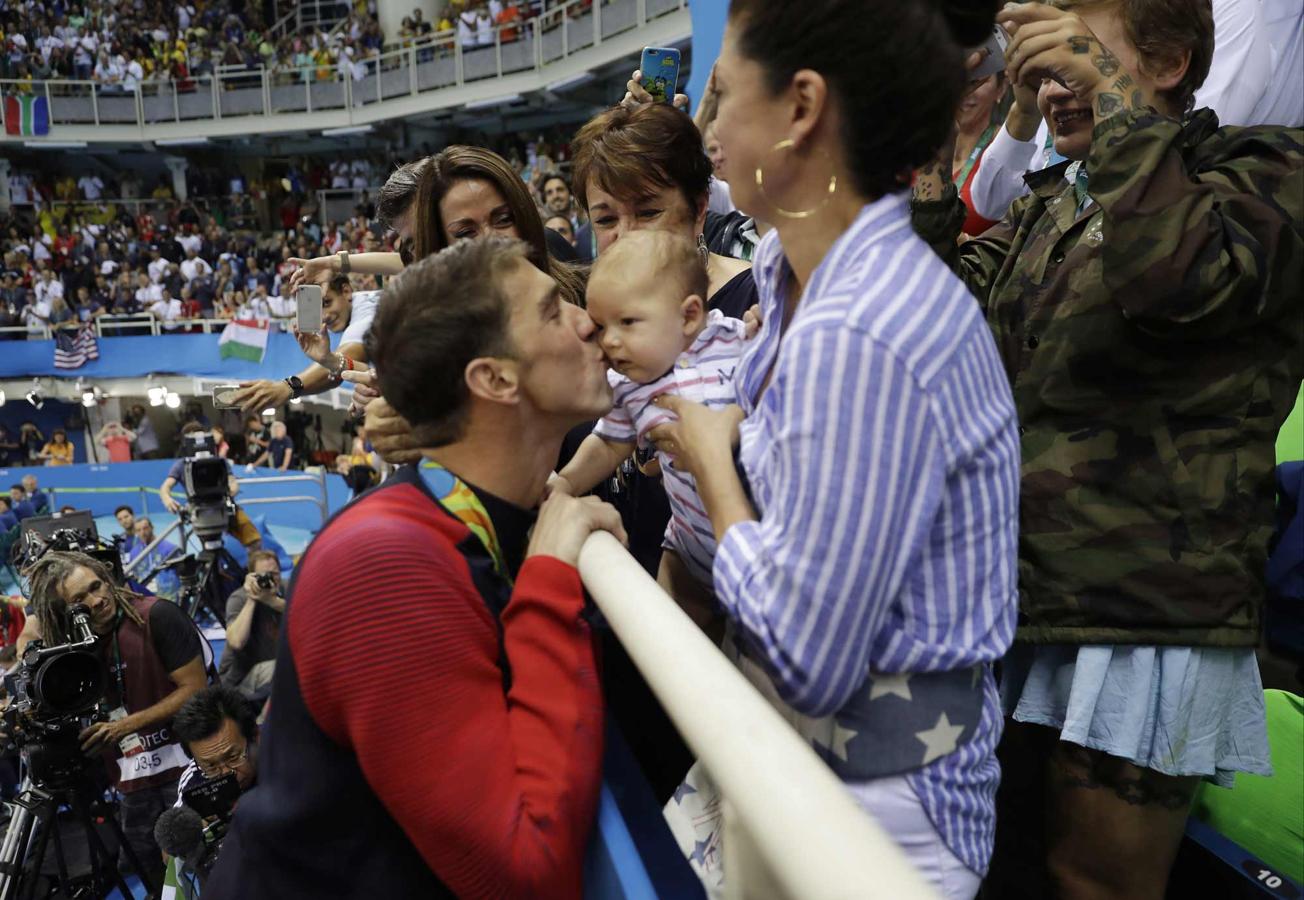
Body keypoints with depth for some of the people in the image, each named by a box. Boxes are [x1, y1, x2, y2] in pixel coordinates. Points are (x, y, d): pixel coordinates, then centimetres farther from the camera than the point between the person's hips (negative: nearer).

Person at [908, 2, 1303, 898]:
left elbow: (1179, 277, -25)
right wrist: (928, 188, -2)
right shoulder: (1048, 204, 16)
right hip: (1017, 597, 6)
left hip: (1142, 623, -6)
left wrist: (1112, 92, -20)